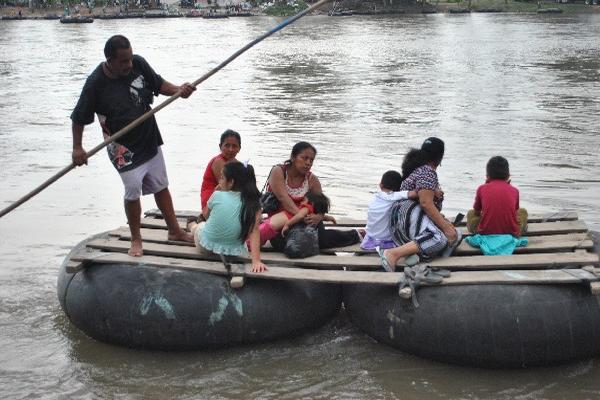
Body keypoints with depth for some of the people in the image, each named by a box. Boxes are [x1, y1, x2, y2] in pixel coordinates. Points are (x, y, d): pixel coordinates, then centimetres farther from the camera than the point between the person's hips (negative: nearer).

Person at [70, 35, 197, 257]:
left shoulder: (138, 64, -11)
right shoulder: (96, 83, -21)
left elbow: (158, 84, 5)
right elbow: (79, 117, -11)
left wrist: (178, 90, -13)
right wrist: (77, 148, -14)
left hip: (150, 139, 5)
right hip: (124, 148, -5)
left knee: (161, 186, 15)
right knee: (133, 191, -7)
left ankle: (174, 231, 29)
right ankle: (136, 239, 15)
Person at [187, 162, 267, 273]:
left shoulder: (217, 195, -15)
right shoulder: (254, 203, -14)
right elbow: (254, 230, -22)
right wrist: (256, 261, -27)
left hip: (205, 247, 0)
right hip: (234, 252, 1)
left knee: (200, 225, 34)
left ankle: (192, 225, 63)